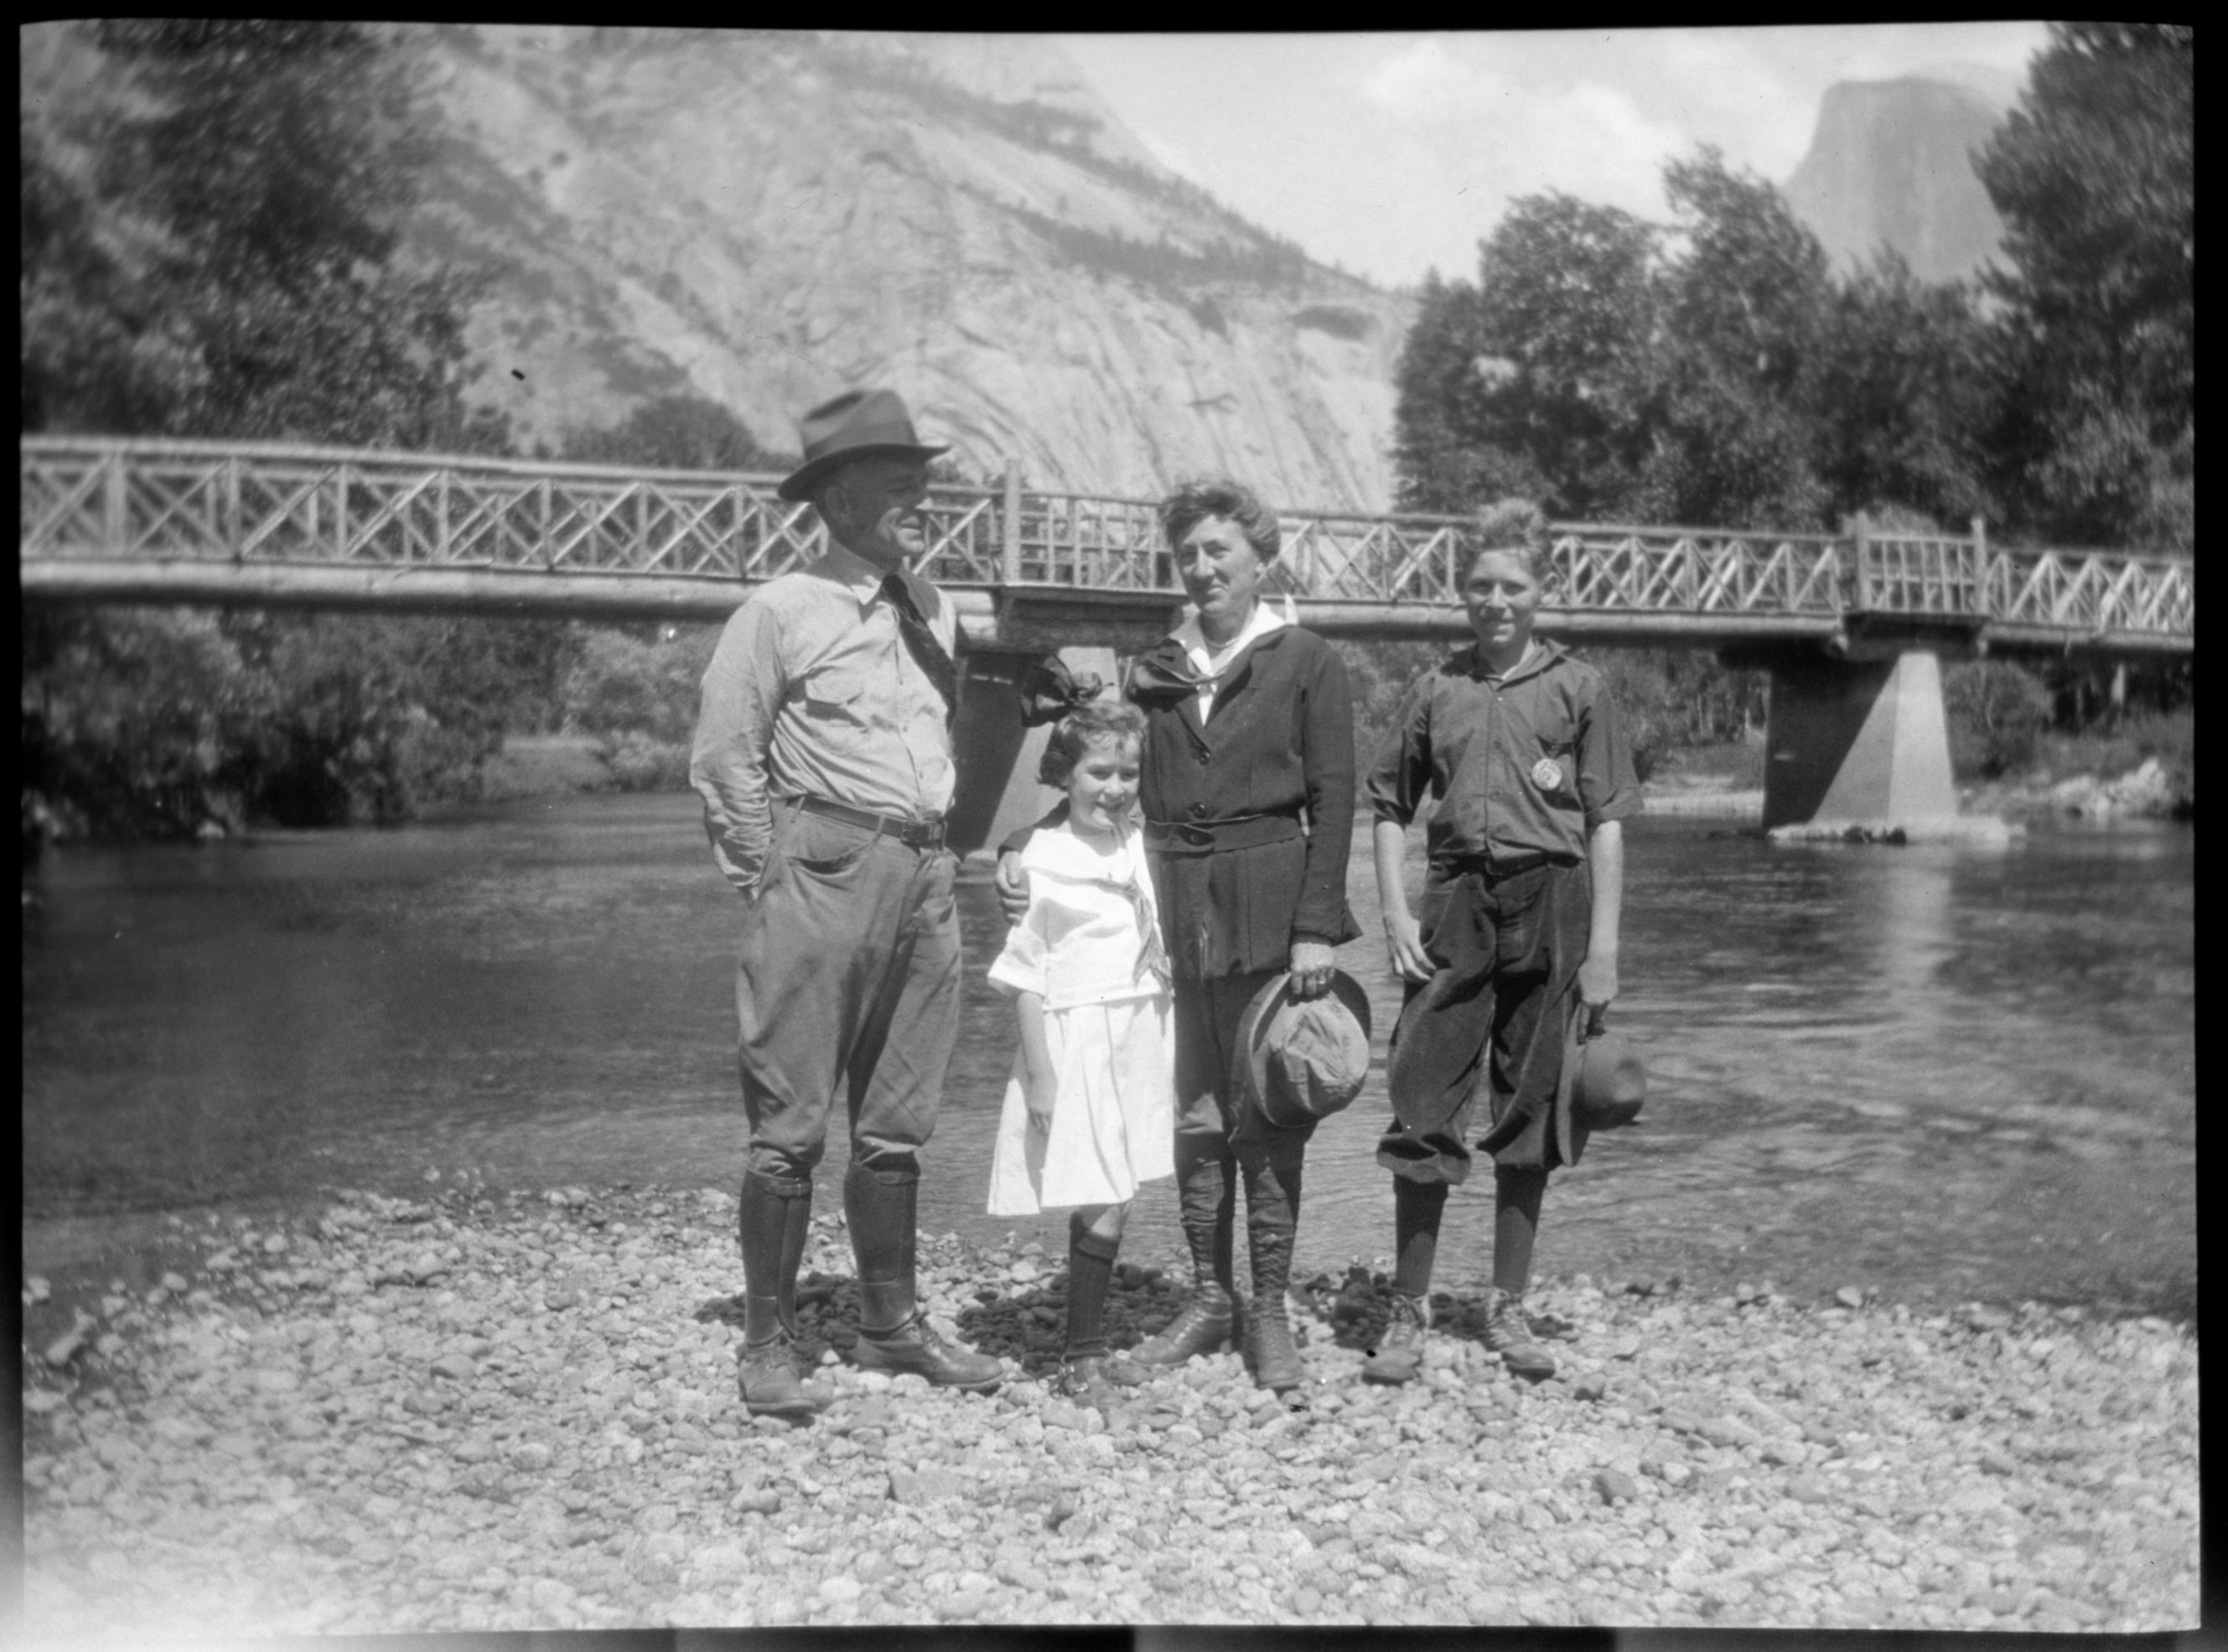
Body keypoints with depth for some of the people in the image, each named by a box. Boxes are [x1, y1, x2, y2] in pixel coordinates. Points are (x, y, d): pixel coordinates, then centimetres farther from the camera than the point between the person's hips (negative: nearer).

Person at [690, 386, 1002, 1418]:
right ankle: (769, 1344, 6)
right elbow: (722, 760, -5)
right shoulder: (781, 613, -6)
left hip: (925, 876, 6)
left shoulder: (932, 611, 13)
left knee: (896, 1122, 13)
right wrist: (771, 875, -6)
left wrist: (941, 850, 13)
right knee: (791, 1124, -3)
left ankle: (892, 1323, 24)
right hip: (822, 871, -6)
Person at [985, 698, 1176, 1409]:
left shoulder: (1137, 849, 9)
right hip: (1077, 1040, -6)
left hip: (1139, 1039, 6)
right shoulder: (1043, 859, -10)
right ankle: (1077, 1359, 4)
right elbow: (1025, 977, -10)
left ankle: (1091, 1346, 20)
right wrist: (1039, 1073, -13)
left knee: (1113, 1201, 9)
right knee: (1103, 1208, -8)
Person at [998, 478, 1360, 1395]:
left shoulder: (1306, 663, 0)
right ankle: (1209, 1298, 21)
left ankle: (1269, 1310, 12)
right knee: (1193, 1113, 10)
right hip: (1173, 907, 4)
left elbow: (1332, 801, -4)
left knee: (1267, 1113, 2)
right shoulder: (1154, 668, 11)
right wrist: (1022, 842, -8)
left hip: (1267, 909, -4)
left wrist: (1316, 927, -11)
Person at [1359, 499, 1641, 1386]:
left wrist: (1603, 950, -5)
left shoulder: (1576, 688, 4)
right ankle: (1407, 1314, 7)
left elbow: (1608, 823, 1)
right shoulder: (1437, 689, 10)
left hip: (1549, 905, -1)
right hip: (1454, 903, 1)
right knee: (1422, 1111, -3)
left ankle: (1507, 1310, 20)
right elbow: (1388, 805, 14)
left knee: (1529, 1114, 7)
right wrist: (1396, 915, 1)